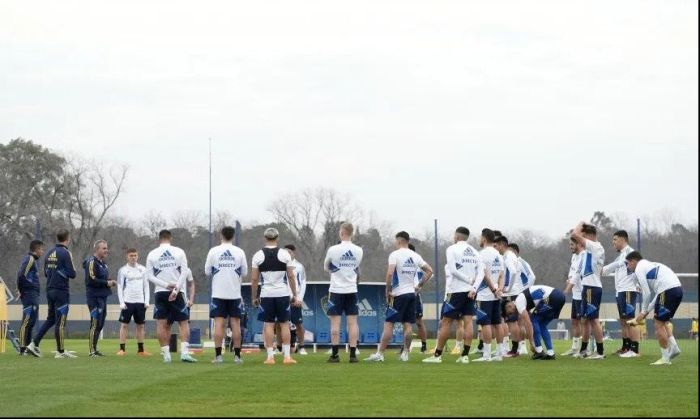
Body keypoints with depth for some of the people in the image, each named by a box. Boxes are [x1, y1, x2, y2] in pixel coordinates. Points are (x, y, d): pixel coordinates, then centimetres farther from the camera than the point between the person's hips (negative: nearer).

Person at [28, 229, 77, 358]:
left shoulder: (49, 253, 9)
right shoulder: (65, 253, -13)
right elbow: (72, 274, -14)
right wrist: (72, 268, 6)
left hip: (50, 290, 7)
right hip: (61, 291, -7)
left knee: (50, 319, 17)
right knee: (60, 322, -2)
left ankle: (34, 343, 10)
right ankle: (60, 351, 0)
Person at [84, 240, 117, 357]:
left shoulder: (103, 263, 19)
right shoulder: (92, 262, -12)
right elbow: (91, 280, -21)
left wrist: (110, 282, 9)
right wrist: (106, 283, -16)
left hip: (102, 297, 10)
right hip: (95, 297, -10)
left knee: (100, 324, 13)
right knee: (95, 323, -11)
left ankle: (94, 348, 20)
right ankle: (92, 351, -10)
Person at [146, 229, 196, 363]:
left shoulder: (152, 254, 2)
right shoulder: (179, 252, 0)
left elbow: (149, 275, -3)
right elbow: (184, 272, -7)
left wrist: (165, 285, -7)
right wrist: (176, 289, -10)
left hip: (160, 292, 1)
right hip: (177, 292, -1)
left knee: (162, 324, 5)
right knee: (184, 323, 4)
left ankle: (166, 354, 1)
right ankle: (184, 352, -10)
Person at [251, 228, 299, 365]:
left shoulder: (258, 256, -1)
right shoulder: (284, 254, -2)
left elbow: (254, 279, 0)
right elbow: (291, 276, -1)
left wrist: (254, 297, 10)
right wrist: (295, 294, 7)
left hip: (267, 295, 0)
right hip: (282, 293, 0)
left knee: (269, 324, 4)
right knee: (284, 324, 5)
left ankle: (270, 356, 0)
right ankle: (287, 356, 2)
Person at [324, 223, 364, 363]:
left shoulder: (333, 250, -11)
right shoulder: (358, 251, -1)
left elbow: (326, 267, 6)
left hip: (336, 290, -3)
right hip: (352, 290, 3)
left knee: (335, 322, 0)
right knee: (352, 322, 3)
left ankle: (335, 354, -1)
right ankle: (353, 354, 1)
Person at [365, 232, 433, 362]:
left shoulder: (395, 255, -9)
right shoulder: (415, 256, 9)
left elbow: (390, 273, -20)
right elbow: (429, 271, 14)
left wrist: (388, 291, -10)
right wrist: (419, 286, 16)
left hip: (398, 294, -5)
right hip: (411, 293, 5)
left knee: (388, 324, -5)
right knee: (408, 325, 7)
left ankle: (380, 354, -7)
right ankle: (405, 353, 9)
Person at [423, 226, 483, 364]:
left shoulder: (452, 249, -5)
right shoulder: (474, 252, 12)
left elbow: (453, 270, -16)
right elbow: (481, 272, 2)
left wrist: (469, 280, -10)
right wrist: (474, 287, -8)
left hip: (456, 290, -5)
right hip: (470, 291, 5)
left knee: (446, 321, 0)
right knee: (468, 321, 2)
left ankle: (437, 355, 1)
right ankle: (465, 355, -3)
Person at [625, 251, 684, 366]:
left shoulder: (639, 268, 3)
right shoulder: (650, 265, 30)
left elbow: (646, 293, -3)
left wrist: (644, 312, 8)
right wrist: (648, 310, 27)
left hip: (668, 291, -9)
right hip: (678, 288, 9)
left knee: (659, 324, 0)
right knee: (663, 321, 23)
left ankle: (665, 358, 0)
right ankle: (673, 348, 10)